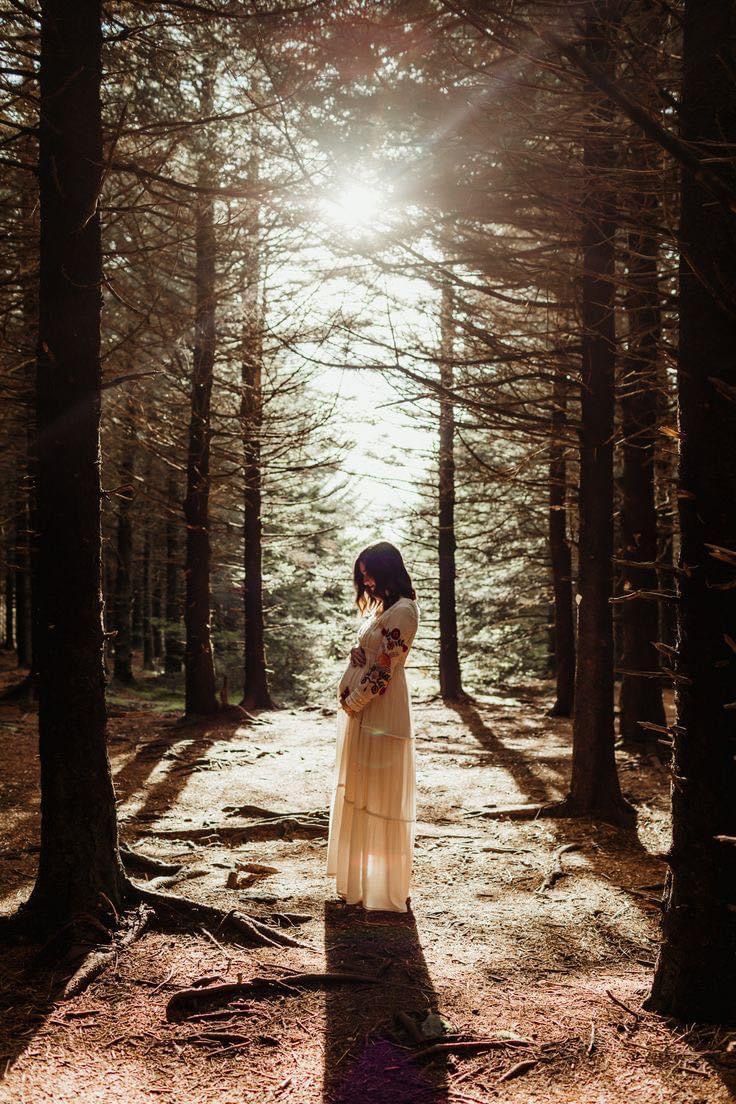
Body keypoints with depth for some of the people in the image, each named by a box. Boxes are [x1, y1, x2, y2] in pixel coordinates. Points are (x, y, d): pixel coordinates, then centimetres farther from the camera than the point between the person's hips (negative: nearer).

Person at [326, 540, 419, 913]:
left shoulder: (402, 611, -14)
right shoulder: (380, 608, 16)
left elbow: (382, 669, -18)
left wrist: (352, 702, -11)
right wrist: (348, 701, 2)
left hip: (379, 714, -10)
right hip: (359, 714, 10)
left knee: (379, 799, -1)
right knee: (357, 797, 16)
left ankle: (385, 892, 10)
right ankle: (360, 882, 28)